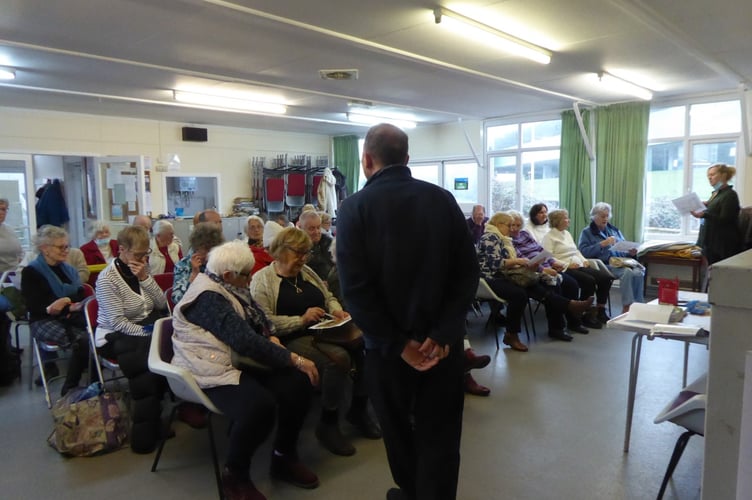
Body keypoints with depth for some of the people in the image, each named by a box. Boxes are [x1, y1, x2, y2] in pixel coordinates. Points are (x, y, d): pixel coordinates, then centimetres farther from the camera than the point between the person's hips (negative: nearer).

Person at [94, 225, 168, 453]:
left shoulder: (140, 269, 4)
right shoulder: (107, 279, -13)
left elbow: (162, 305, -2)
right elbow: (119, 323, -18)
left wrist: (145, 278, -14)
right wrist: (149, 333, -25)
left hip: (146, 329, 6)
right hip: (116, 337, -6)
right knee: (154, 356, -32)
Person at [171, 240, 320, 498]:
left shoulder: (230, 288, 11)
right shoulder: (208, 297, -19)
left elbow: (260, 320, 15)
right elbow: (245, 340, -28)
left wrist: (273, 337, -10)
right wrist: (296, 360, -26)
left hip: (241, 361, 9)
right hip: (215, 370, -9)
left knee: (298, 383, -11)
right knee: (260, 405, -35)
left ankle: (284, 457, 7)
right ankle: (234, 474, -9)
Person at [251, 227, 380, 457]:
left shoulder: (306, 272, 20)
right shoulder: (262, 280, -1)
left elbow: (329, 298, 27)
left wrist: (336, 310, 5)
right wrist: (301, 319, -18)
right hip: (291, 339, -6)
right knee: (338, 359, -33)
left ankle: (358, 409, 1)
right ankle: (328, 425, -11)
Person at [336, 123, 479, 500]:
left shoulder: (354, 208, -9)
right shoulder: (443, 199, -1)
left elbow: (355, 287, -17)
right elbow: (468, 272, -7)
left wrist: (396, 344, -13)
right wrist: (443, 334, -10)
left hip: (387, 345, -1)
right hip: (441, 343, 2)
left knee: (397, 428, 20)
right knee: (439, 436, 12)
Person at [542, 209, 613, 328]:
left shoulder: (567, 233, 23)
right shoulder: (549, 237, -3)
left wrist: (584, 260, 8)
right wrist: (567, 265, -20)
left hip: (579, 265, 8)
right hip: (565, 269, -8)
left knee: (605, 277, -11)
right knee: (589, 281, -30)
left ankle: (600, 311, -3)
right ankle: (586, 315, -17)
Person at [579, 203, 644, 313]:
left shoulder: (614, 229, 26)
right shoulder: (587, 232, 10)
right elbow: (583, 251, -6)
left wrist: (630, 252, 4)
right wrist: (602, 244, -13)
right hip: (605, 264, -5)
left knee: (639, 272, -28)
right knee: (627, 272, -33)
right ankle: (626, 307, -29)